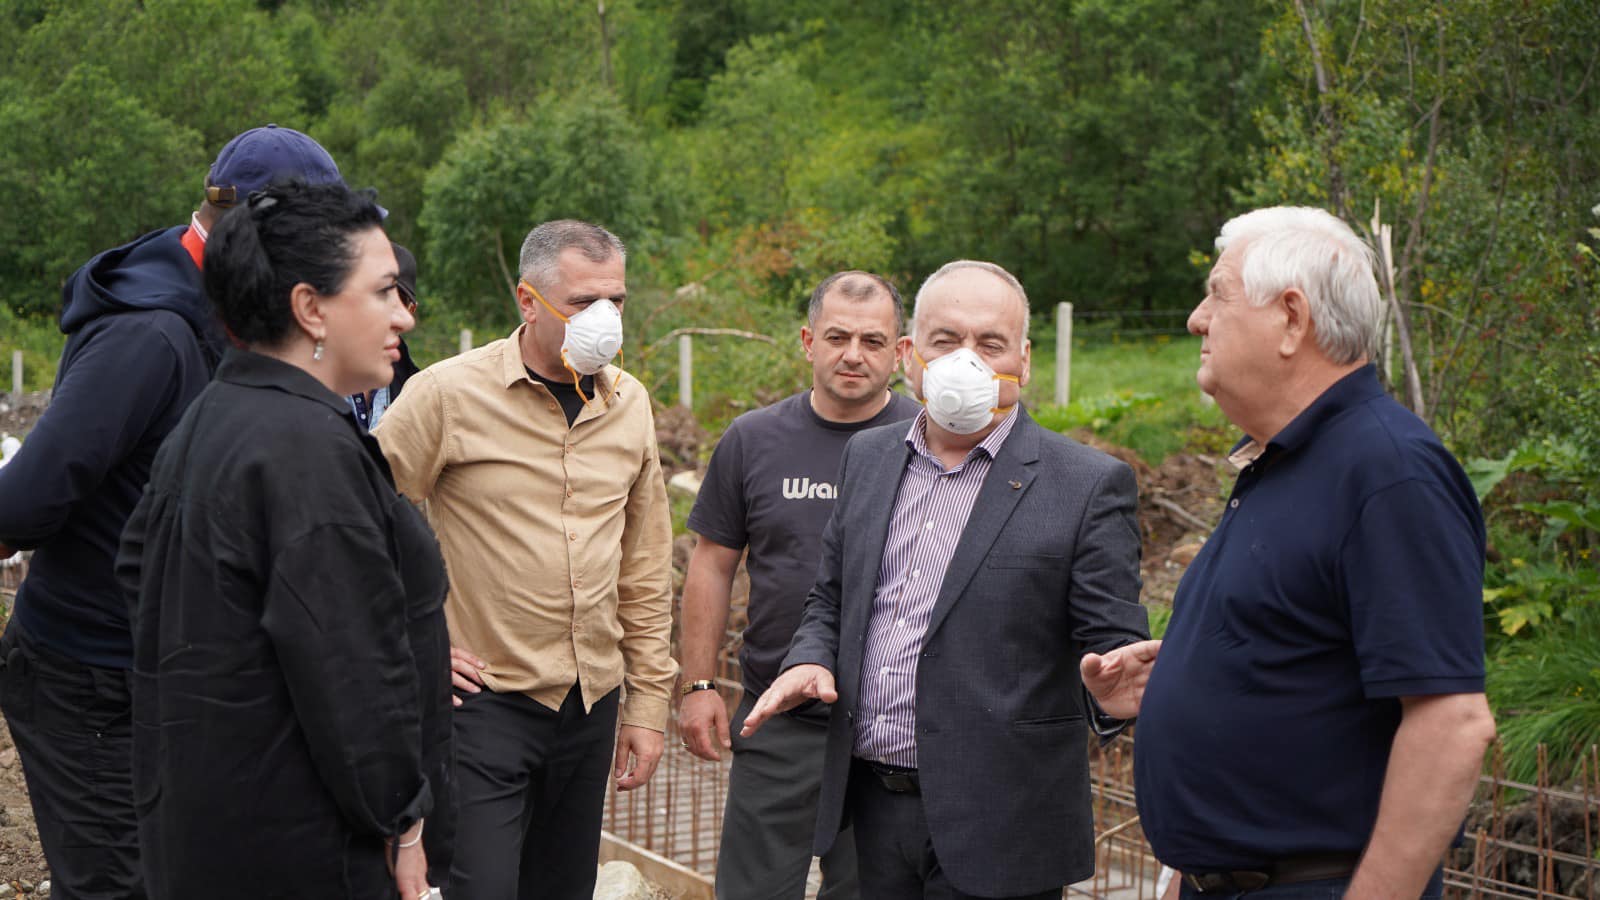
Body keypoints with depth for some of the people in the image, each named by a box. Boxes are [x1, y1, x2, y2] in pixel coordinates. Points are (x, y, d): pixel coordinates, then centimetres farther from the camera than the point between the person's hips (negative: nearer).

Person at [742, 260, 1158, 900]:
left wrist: (1114, 691, -30)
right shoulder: (867, 458, 10)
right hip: (870, 806, 5)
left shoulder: (1089, 485, -7)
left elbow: (1113, 647, -8)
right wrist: (810, 660, -2)